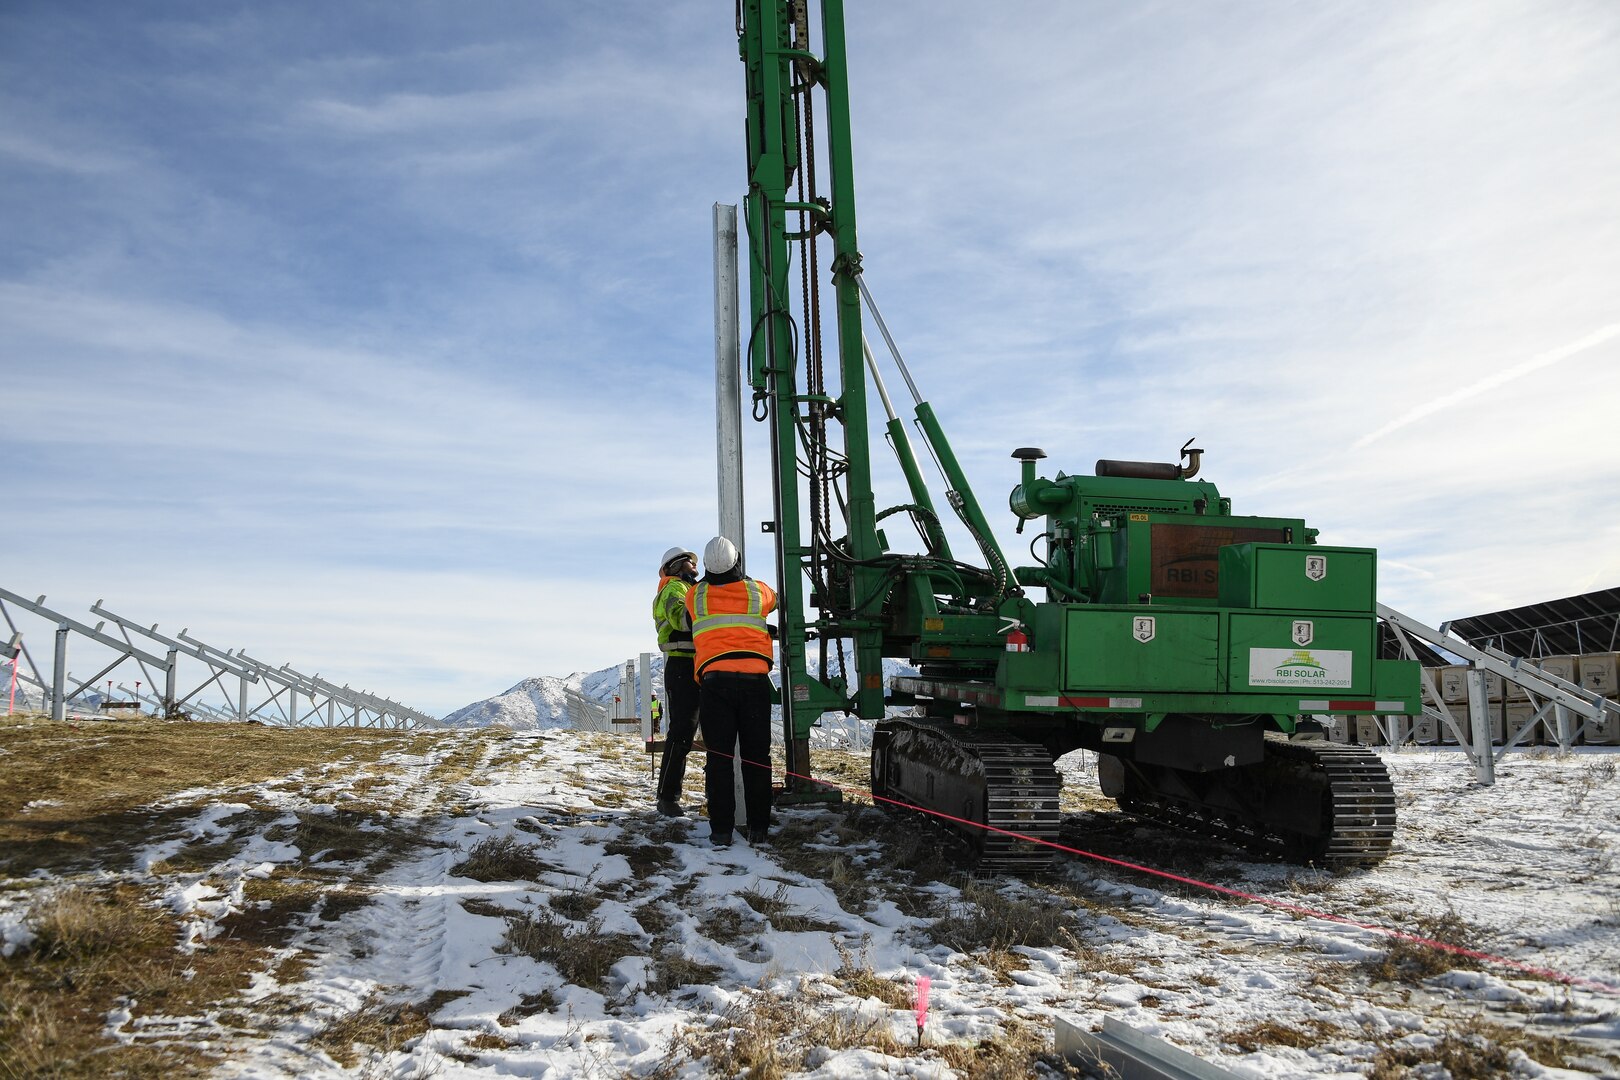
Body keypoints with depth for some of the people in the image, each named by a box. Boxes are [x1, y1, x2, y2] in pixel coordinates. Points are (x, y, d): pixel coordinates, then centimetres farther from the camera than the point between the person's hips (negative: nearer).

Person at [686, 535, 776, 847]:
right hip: (755, 680, 0)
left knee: (719, 758, 2)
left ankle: (721, 831, 0)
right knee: (756, 757, 6)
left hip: (715, 681, 0)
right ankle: (758, 828, 7)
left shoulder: (694, 596, 6)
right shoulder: (758, 591, 8)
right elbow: (774, 601, 30)